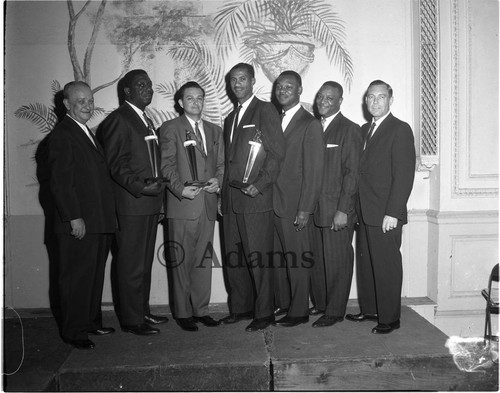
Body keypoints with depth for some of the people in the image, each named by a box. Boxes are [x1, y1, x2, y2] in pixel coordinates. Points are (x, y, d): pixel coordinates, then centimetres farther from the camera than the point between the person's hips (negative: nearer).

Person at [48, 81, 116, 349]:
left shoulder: (87, 133, 19)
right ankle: (73, 331, 12)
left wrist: (110, 214, 15)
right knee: (76, 277, 1)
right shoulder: (62, 134, -9)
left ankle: (92, 321, 28)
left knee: (96, 275, 15)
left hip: (99, 221, 9)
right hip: (78, 223, -9)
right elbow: (60, 182, -15)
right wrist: (74, 218, -19)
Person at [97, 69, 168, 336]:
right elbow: (116, 164, -15)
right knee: (131, 263, 0)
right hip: (131, 204, -9)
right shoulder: (118, 119, -9)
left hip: (149, 202, 9)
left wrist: (158, 195, 15)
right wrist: (140, 187, -26)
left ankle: (142, 311, 29)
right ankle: (131, 319, 11)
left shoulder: (146, 120, 19)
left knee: (145, 261, 16)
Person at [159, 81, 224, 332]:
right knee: (182, 261, 0)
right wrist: (180, 189, -17)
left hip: (208, 205, 5)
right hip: (182, 205, -4)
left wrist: (218, 180, -3)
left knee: (204, 259, 9)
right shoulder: (170, 129, 3)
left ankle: (201, 309, 20)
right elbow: (167, 165, -4)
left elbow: (221, 164, 17)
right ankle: (183, 312, 12)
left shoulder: (214, 130, 19)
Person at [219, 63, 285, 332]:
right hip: (231, 199, 7)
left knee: (258, 258, -3)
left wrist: (260, 184, -16)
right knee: (234, 258, 10)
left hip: (256, 198, -7)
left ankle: (264, 312, 9)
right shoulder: (230, 118, 22)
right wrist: (223, 192, 13)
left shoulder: (265, 111, -1)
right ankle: (241, 307, 23)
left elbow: (277, 152, -9)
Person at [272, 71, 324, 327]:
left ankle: (299, 311, 17)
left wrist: (305, 209, -15)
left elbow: (313, 171, -11)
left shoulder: (310, 124, -7)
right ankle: (283, 305, 26)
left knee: (298, 259, 3)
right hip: (274, 203, 6)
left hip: (295, 206, -6)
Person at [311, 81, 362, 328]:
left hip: (338, 209, -6)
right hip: (316, 209, 6)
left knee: (338, 261, 2)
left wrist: (343, 210, -16)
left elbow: (352, 172, -11)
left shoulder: (349, 130, -5)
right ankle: (321, 304, 25)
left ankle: (335, 311, 14)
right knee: (320, 260, 12)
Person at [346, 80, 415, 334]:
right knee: (365, 264, 14)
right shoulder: (364, 130, 16)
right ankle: (369, 309, 28)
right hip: (365, 213, 7)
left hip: (385, 215, -7)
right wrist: (357, 208, 8)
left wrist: (393, 213, -18)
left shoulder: (400, 130, -7)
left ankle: (390, 318, 14)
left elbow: (404, 175, -14)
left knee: (387, 267, 2)